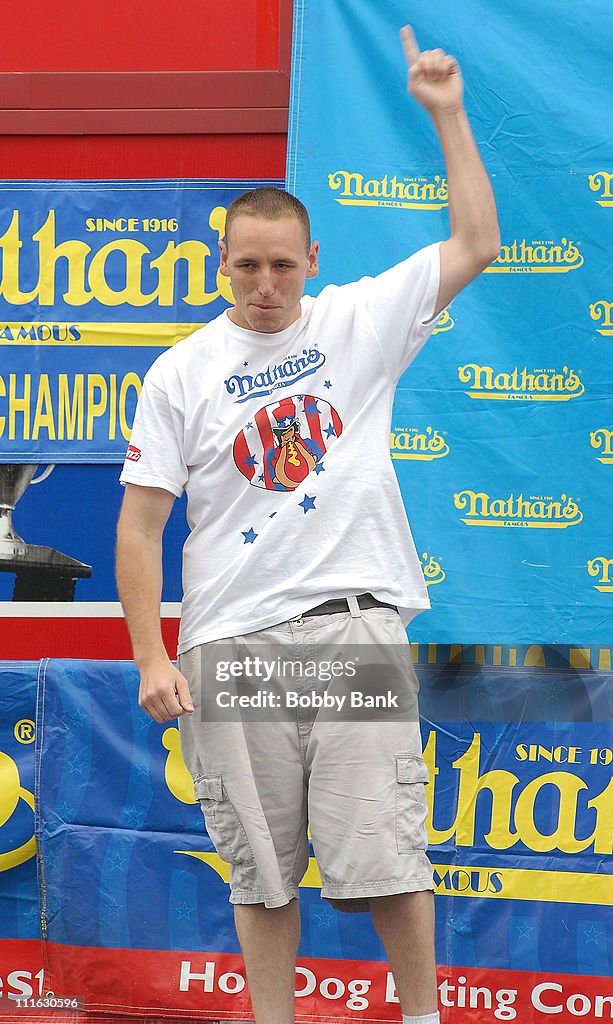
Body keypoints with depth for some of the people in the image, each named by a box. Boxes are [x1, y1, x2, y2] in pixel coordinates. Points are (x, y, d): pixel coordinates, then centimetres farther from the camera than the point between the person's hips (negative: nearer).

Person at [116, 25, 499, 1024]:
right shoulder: (182, 372, 5)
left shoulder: (361, 321, 7)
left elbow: (474, 244, 6)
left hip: (356, 624, 0)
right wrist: (152, 657, -4)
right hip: (232, 643, 1)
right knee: (262, 870, 7)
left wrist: (447, 115, 2)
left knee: (384, 857, -5)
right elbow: (139, 526, 4)